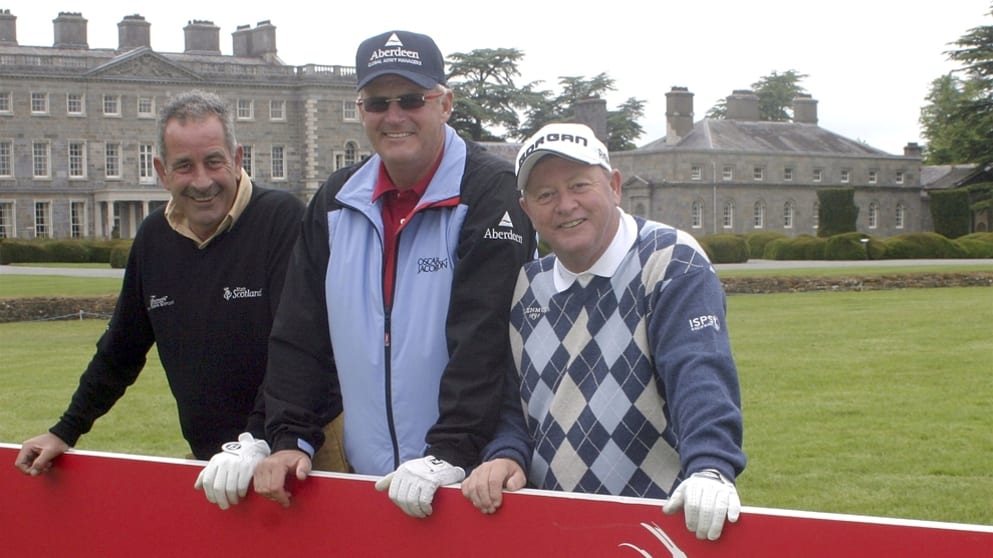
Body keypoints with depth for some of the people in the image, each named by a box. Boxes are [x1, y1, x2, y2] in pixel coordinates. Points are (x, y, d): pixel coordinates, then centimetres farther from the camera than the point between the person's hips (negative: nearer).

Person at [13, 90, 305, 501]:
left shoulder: (282, 218, -12)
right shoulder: (154, 237, 7)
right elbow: (120, 350, 19)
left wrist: (258, 442, -27)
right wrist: (65, 432, 21)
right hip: (206, 459, 5)